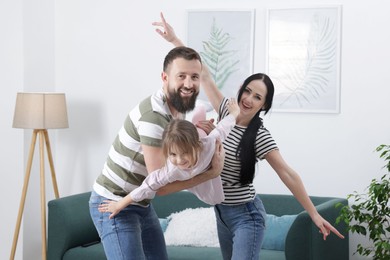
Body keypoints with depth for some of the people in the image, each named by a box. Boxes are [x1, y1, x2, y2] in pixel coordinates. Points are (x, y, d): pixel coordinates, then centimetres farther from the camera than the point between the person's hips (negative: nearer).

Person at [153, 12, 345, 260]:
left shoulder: (260, 137, -17)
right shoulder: (227, 112, -1)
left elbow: (288, 175, -16)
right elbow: (204, 75, 2)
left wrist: (314, 214, -18)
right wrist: (174, 39, 4)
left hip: (247, 216, -7)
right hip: (222, 212, 7)